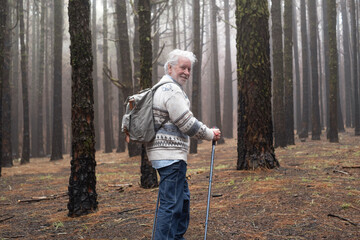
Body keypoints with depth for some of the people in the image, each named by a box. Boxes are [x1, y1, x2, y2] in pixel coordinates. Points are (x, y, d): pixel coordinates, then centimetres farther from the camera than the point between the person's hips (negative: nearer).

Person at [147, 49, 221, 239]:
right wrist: (211, 134, -1)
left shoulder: (163, 88, 21)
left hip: (170, 153, 11)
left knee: (182, 199, 20)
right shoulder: (172, 90, -14)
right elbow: (187, 123, -15)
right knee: (171, 204, -10)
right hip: (170, 155, -11)